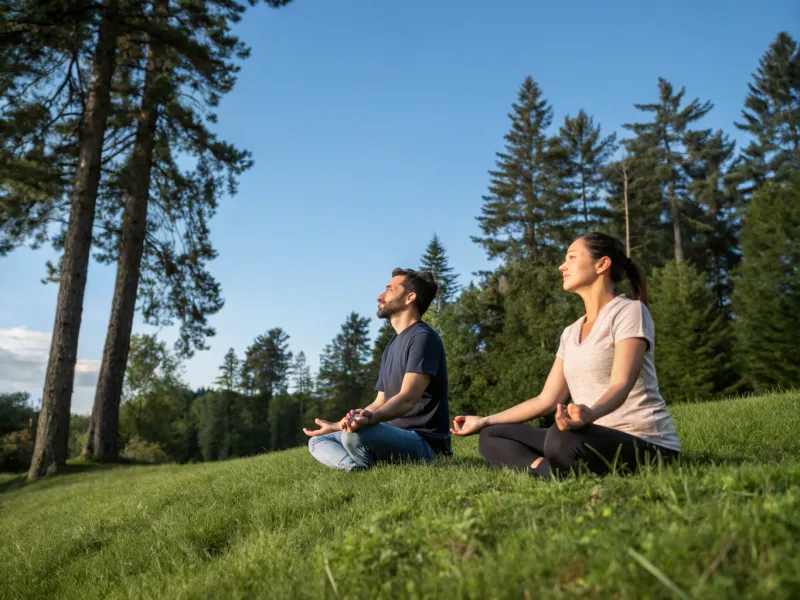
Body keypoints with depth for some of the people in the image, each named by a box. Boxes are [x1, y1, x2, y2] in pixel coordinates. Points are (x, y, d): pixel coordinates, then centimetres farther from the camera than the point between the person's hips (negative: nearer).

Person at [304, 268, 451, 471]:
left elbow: (407, 399, -24)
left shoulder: (423, 338, -11)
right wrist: (338, 425, 7)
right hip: (394, 436, 10)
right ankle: (361, 469, -16)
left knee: (356, 434, -36)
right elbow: (380, 402, 18)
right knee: (318, 441, 9)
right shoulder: (392, 346, 19)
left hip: (424, 442, -10)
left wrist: (369, 418, -43)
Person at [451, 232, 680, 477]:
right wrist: (484, 421, 15)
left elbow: (621, 385, -21)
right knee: (491, 437, 3)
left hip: (643, 443, -8)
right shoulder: (570, 333, 16)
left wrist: (588, 414, -43)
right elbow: (547, 400, 15)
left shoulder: (629, 311, -6)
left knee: (561, 438, -40)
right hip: (595, 439, 8)